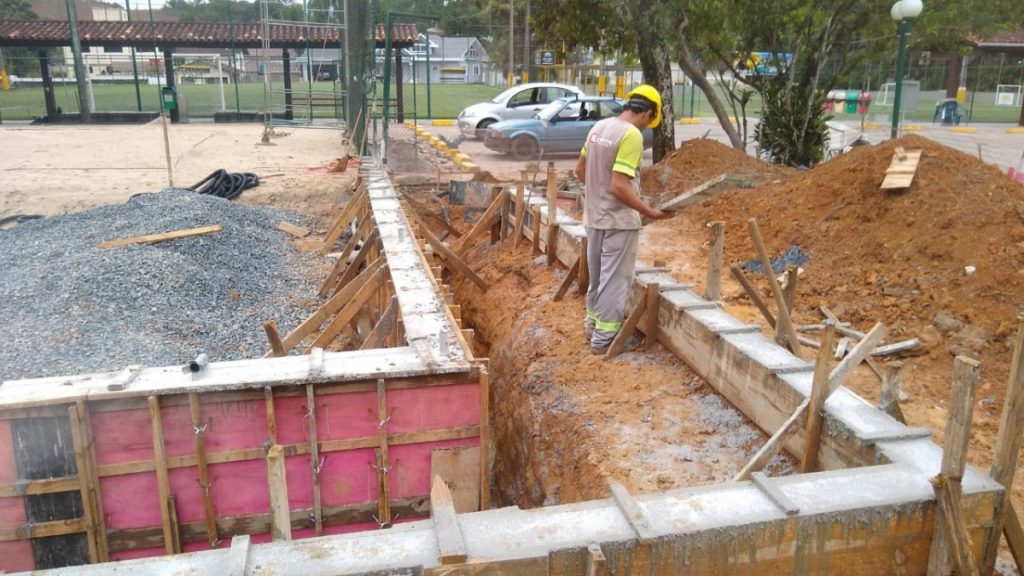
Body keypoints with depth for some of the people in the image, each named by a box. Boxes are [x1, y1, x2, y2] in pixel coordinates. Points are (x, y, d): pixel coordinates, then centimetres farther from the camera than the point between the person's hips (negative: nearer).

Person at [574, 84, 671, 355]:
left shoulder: (599, 127, 4)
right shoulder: (632, 135, -21)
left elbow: (580, 169, 13)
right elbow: (619, 186, -26)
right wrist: (649, 212, -18)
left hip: (594, 215, 8)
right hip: (619, 220, -8)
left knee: (597, 273, 21)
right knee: (615, 278, 3)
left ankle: (593, 322, 35)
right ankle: (605, 337, 11)